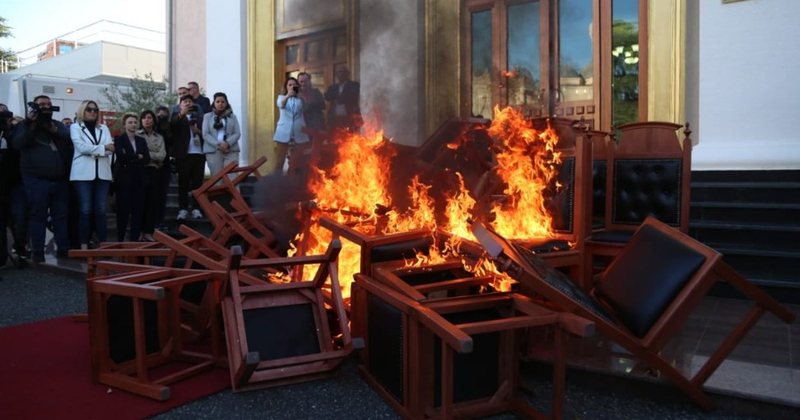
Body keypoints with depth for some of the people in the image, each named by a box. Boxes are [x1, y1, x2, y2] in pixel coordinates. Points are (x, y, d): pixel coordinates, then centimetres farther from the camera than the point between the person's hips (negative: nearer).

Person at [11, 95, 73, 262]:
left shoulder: (59, 125, 17)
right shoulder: (26, 125, 9)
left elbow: (69, 140, -2)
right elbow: (18, 143, -9)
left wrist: (52, 128, -15)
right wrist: (31, 125, -16)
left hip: (60, 180, 3)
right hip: (36, 180, -3)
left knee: (61, 216, 6)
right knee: (38, 216, -1)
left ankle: (64, 249, 13)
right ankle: (38, 252, 4)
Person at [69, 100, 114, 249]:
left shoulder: (104, 128, 19)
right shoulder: (75, 127, 9)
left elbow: (110, 149, 4)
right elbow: (81, 147, -8)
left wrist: (91, 150, -8)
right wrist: (102, 148, -5)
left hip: (102, 173, 3)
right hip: (83, 173, -3)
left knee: (101, 210, 2)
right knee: (85, 210, -3)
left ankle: (103, 245, 4)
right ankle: (84, 246, 0)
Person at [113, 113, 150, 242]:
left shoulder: (141, 141, 14)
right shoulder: (118, 139, 2)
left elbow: (147, 159, 1)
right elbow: (120, 156, -15)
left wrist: (130, 159, -10)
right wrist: (137, 157, -5)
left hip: (138, 178, 4)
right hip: (124, 178, -4)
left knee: (138, 210, 2)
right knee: (123, 210, -2)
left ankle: (135, 239, 8)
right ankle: (120, 240, 6)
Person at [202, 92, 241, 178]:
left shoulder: (232, 116, 14)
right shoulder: (207, 116, 12)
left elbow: (237, 133, 4)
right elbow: (205, 134, 2)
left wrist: (227, 143, -14)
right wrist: (218, 145, -13)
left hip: (231, 150, 1)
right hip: (213, 150, 0)